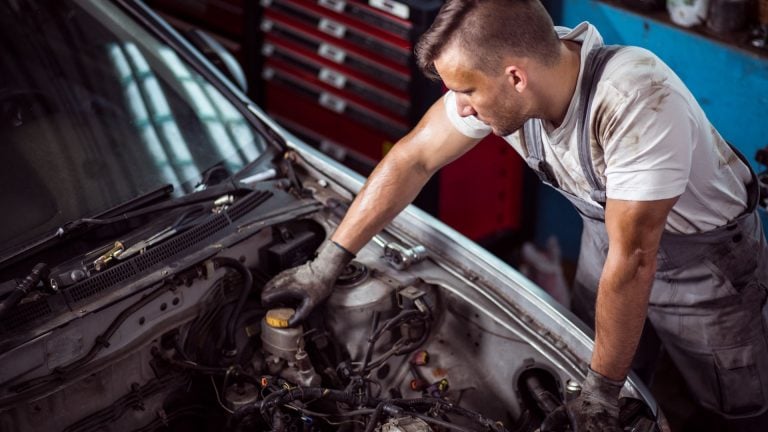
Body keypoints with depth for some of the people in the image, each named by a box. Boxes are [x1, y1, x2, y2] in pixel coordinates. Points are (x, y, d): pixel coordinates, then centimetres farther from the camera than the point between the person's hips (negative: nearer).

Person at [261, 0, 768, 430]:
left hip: (707, 251, -6)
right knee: (584, 356, 16)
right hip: (609, 231, 6)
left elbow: (632, 259, -36)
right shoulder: (497, 69, -23)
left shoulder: (638, 102, -42)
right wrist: (328, 263, -9)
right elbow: (414, 158, -10)